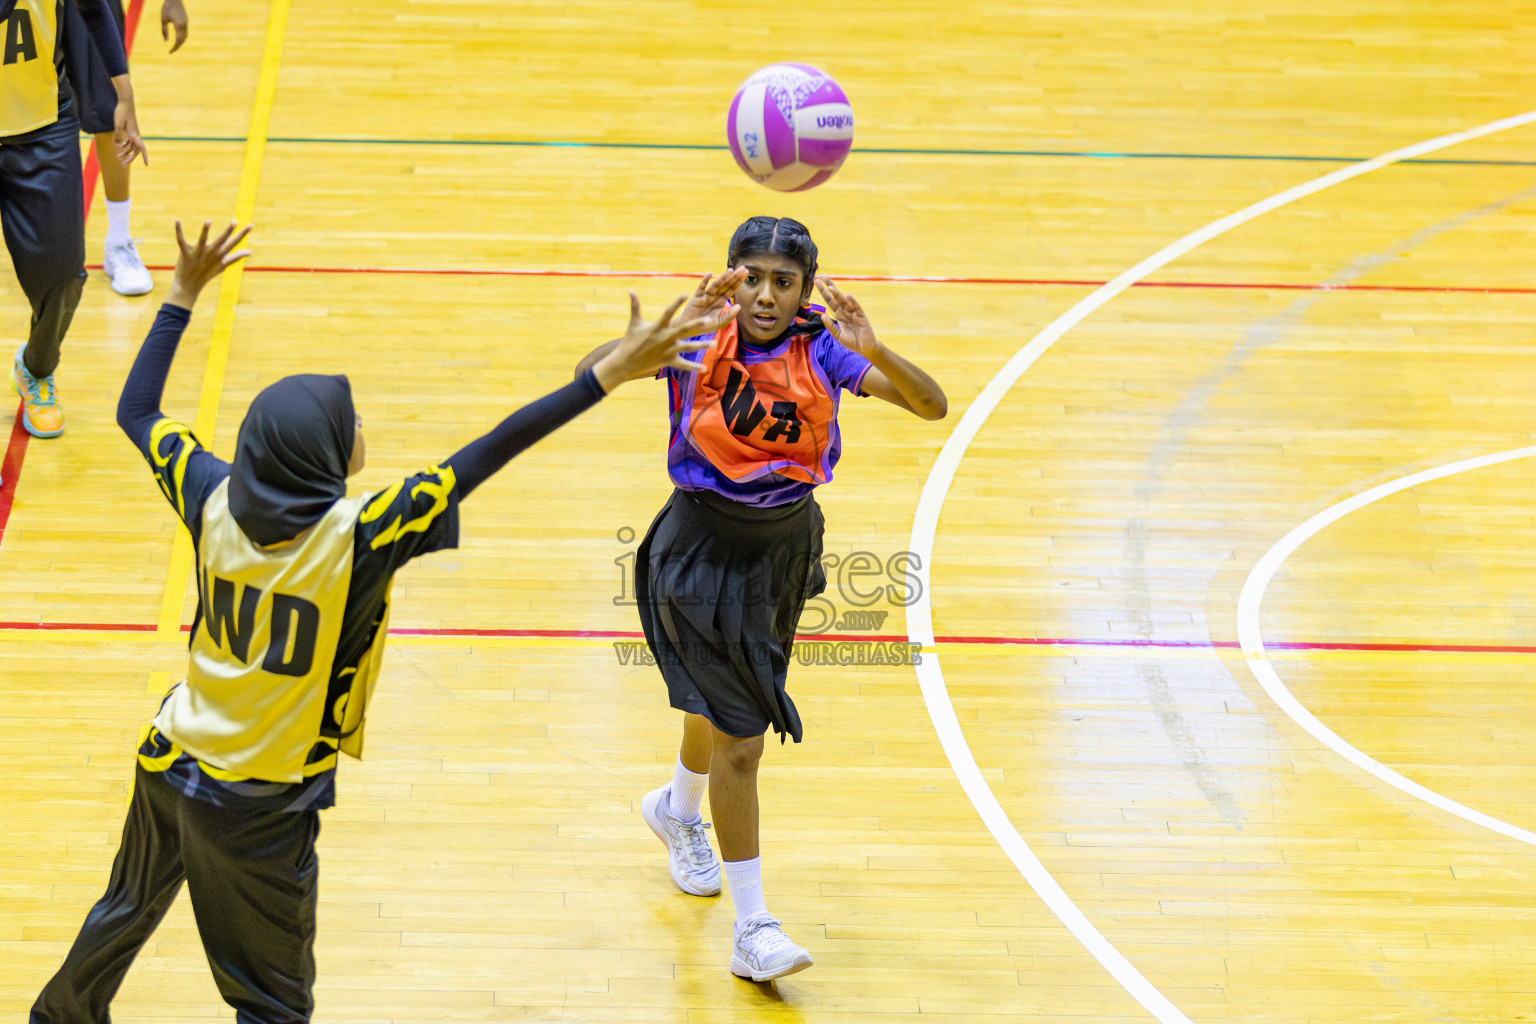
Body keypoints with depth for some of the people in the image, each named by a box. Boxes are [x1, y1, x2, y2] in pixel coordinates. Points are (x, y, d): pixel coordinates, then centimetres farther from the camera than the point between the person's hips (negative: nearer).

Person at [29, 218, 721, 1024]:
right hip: (262, 806, -6)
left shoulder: (217, 504, -12)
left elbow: (136, 412, 5)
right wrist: (608, 375, -29)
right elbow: (483, 458, -29)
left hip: (170, 764, 6)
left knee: (130, 909, 32)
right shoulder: (356, 537, -26)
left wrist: (182, 294, 12)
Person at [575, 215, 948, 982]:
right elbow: (592, 371, -33)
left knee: (725, 699, 27)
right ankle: (752, 929, -1)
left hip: (786, 546, 4)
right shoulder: (702, 340, -19)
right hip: (705, 551, -4)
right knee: (741, 736, -8)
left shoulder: (821, 351, -13)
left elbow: (932, 406, -21)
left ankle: (677, 810, 59)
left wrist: (873, 350, -40)